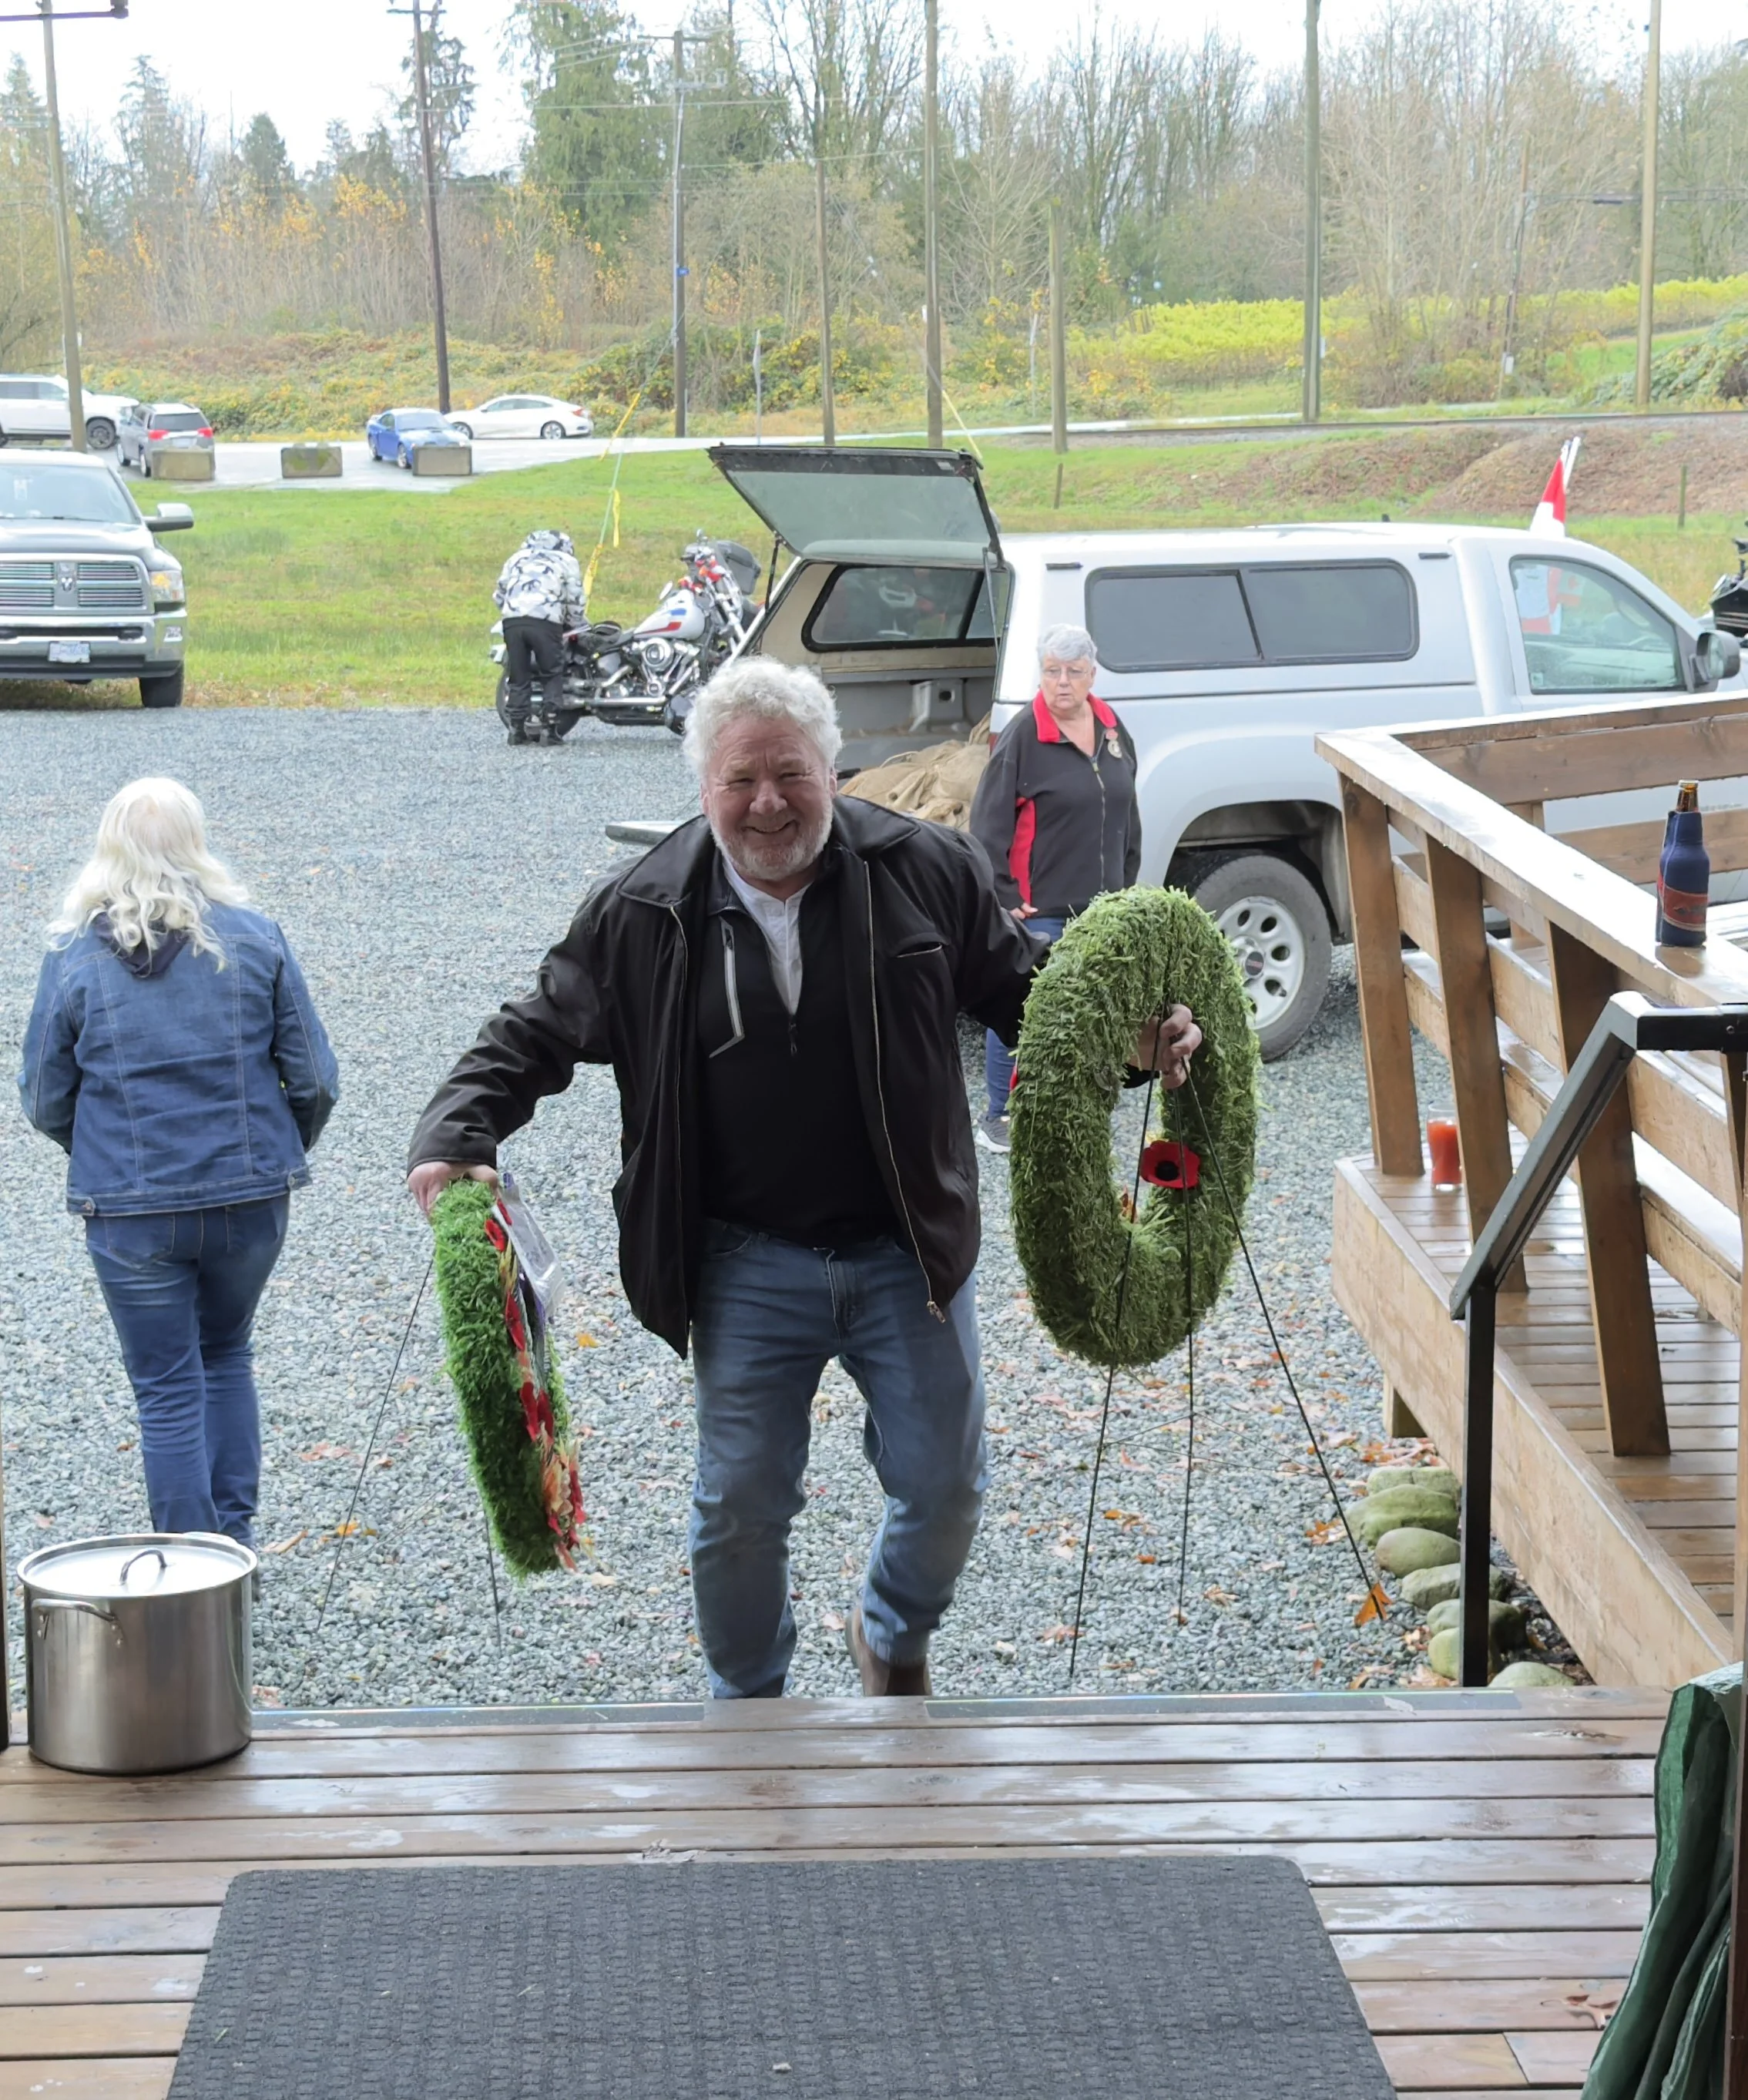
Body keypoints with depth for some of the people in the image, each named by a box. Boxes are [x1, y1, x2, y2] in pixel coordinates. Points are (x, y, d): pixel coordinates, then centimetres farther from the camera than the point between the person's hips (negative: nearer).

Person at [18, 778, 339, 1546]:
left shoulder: (74, 956, -6)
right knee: (226, 1355, 24)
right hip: (251, 1196, 2)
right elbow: (314, 1079, -2)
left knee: (167, 1387, 8)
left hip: (131, 1210, -2)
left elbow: (45, 1102, 0)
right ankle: (235, 1535, 27)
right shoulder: (255, 939, -4)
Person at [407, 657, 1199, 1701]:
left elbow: (1025, 989, 6)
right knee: (740, 1506, 6)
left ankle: (894, 1637, 41)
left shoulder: (926, 869, -5)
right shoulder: (644, 912, -5)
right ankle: (749, 1706, 31)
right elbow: (538, 1035, 2)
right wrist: (456, 1135, -13)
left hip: (908, 1251, 1)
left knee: (945, 1486, 8)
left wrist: (1127, 1039, -12)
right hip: (749, 1265, 0)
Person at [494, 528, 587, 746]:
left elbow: (499, 595, 25)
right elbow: (575, 603, 14)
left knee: (518, 677, 10)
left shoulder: (518, 557, 28)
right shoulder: (567, 561, 20)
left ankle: (517, 729, 6)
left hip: (512, 620, 3)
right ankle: (548, 729, 1)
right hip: (546, 621, -3)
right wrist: (579, 625, 29)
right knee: (552, 676, 8)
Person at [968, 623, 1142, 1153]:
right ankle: (998, 1118, 11)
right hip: (1038, 911, -6)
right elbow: (988, 825, -12)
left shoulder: (1113, 731, 8)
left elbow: (1128, 816, 19)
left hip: (1101, 910, 6)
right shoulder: (1022, 737, -12)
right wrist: (1002, 899, -15)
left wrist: (1125, 887, 18)